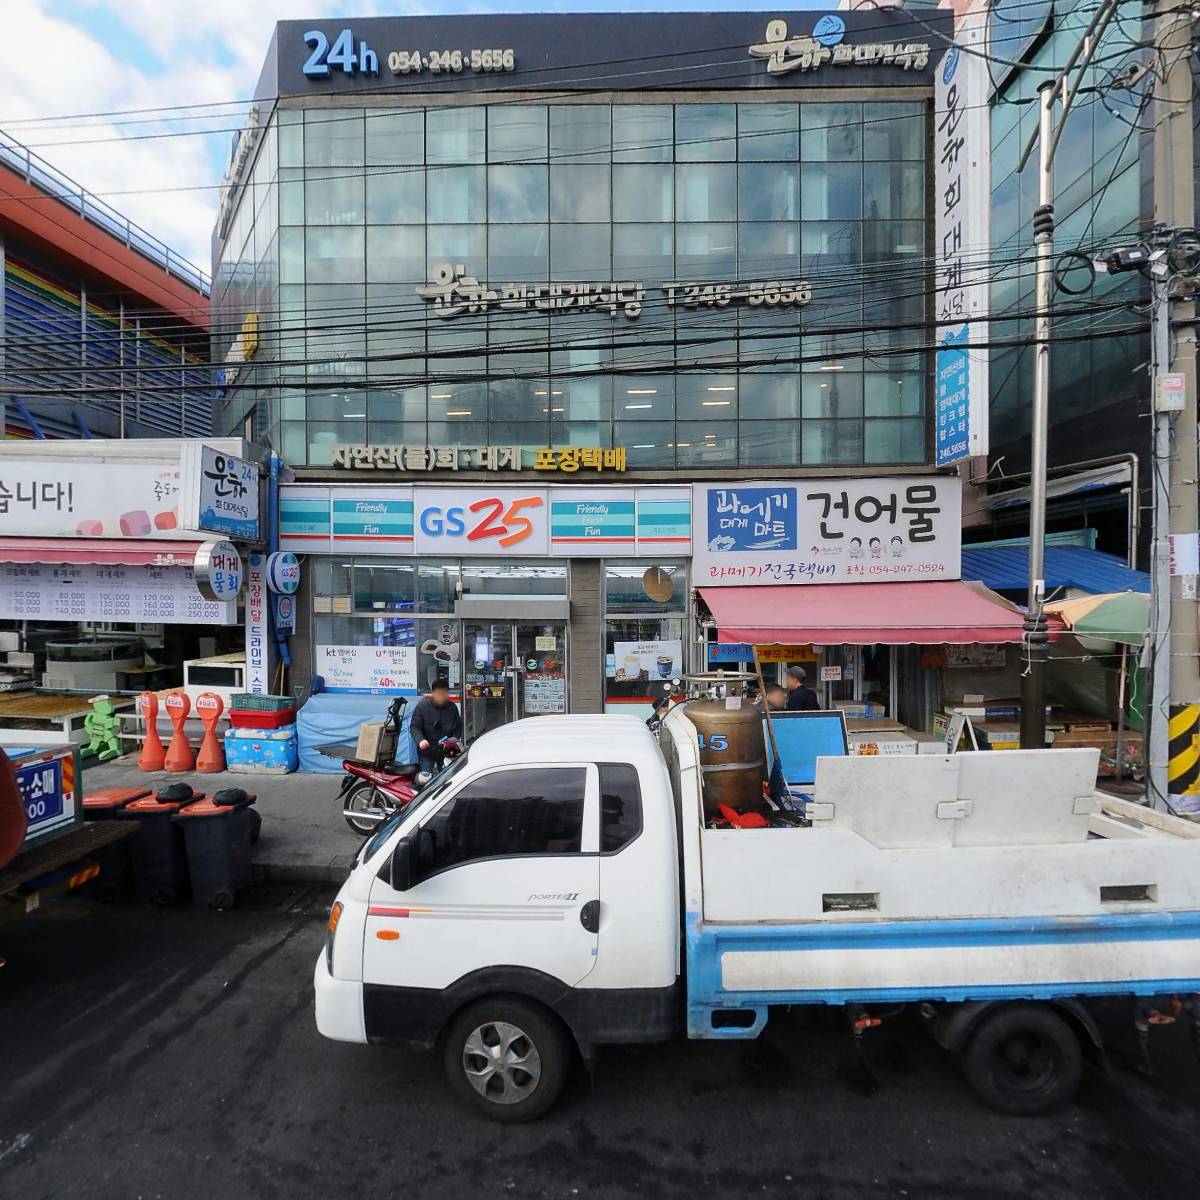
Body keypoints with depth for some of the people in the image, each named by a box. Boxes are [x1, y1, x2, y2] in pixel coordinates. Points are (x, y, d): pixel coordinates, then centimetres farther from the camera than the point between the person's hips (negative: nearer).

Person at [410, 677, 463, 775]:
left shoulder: (452, 707, 1)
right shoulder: (422, 706, -7)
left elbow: (458, 727, 10)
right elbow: (414, 727, -9)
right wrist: (420, 740, -26)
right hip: (426, 752, -2)